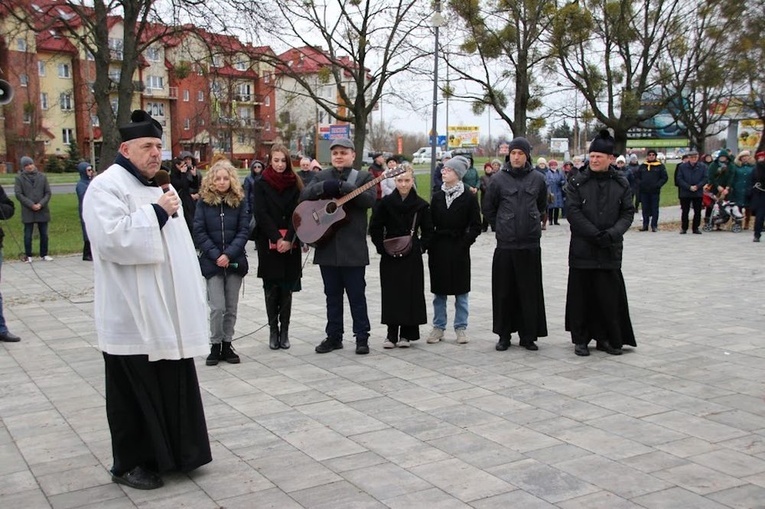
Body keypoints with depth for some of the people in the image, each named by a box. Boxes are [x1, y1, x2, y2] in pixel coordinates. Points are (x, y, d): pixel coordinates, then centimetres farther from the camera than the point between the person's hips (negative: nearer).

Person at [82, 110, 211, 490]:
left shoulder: (158, 187, 16)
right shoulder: (106, 187, -11)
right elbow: (112, 238, -27)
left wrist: (191, 296, 20)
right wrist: (156, 213, -18)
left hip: (168, 312, 8)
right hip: (133, 315, -8)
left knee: (174, 385, 14)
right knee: (135, 391, 3)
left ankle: (176, 452, 27)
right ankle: (129, 464, 17)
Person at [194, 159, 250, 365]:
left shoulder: (239, 201, 2)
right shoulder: (204, 201, -1)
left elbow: (244, 230, -2)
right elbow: (199, 232, -4)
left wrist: (229, 254, -13)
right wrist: (215, 255, -12)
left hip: (234, 261, 2)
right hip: (212, 261, -2)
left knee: (231, 307, 7)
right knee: (217, 307, -7)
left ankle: (227, 345, 18)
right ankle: (215, 346, 8)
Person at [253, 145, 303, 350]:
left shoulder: (294, 184, 7)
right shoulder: (261, 184, 3)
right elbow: (261, 214, -4)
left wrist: (288, 239, -12)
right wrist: (277, 239, -13)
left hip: (290, 244, 1)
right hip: (269, 243, -1)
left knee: (287, 288, 2)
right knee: (271, 288, 1)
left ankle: (284, 331, 9)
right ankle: (273, 331, 8)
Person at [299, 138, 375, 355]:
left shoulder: (363, 177, 2)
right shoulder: (322, 176, 11)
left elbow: (369, 199, -16)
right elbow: (304, 195, -3)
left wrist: (341, 187, -22)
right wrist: (325, 187, -19)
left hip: (353, 248, -3)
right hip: (327, 245, 4)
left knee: (356, 295, 2)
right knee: (332, 295, 12)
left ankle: (362, 338, 11)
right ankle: (334, 337, 21)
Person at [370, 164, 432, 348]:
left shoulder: (421, 205, -1)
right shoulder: (386, 202, -1)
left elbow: (428, 231, 7)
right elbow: (375, 228, 3)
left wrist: (420, 247, -4)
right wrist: (382, 248, -4)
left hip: (412, 257, 0)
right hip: (390, 256, 0)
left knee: (411, 293, 3)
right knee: (390, 293, 2)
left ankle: (406, 334, 14)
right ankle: (392, 334, 11)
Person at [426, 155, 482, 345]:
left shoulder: (468, 198, -4)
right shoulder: (437, 197, 7)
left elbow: (476, 226, -3)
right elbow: (430, 224, 7)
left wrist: (465, 242, -12)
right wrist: (430, 246, -2)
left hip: (459, 250, -3)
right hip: (439, 249, 3)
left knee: (461, 291, 4)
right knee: (439, 290, 7)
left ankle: (461, 327, 14)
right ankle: (438, 327, 16)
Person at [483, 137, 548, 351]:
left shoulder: (538, 178, 4)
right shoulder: (498, 179, 1)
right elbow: (488, 209, 11)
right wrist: (500, 227, 10)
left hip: (531, 244, 1)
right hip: (505, 245, -1)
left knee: (530, 291, 4)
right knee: (504, 291, 4)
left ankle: (528, 335, 13)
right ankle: (504, 335, 15)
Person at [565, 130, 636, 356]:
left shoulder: (621, 184, 7)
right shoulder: (577, 183, 1)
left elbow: (628, 213, 3)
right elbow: (573, 213, -7)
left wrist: (612, 234, -14)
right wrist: (596, 235, -16)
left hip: (611, 251, 1)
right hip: (582, 250, -1)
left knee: (610, 295, 3)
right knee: (581, 295, 3)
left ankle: (607, 338, 16)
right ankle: (580, 339, 13)